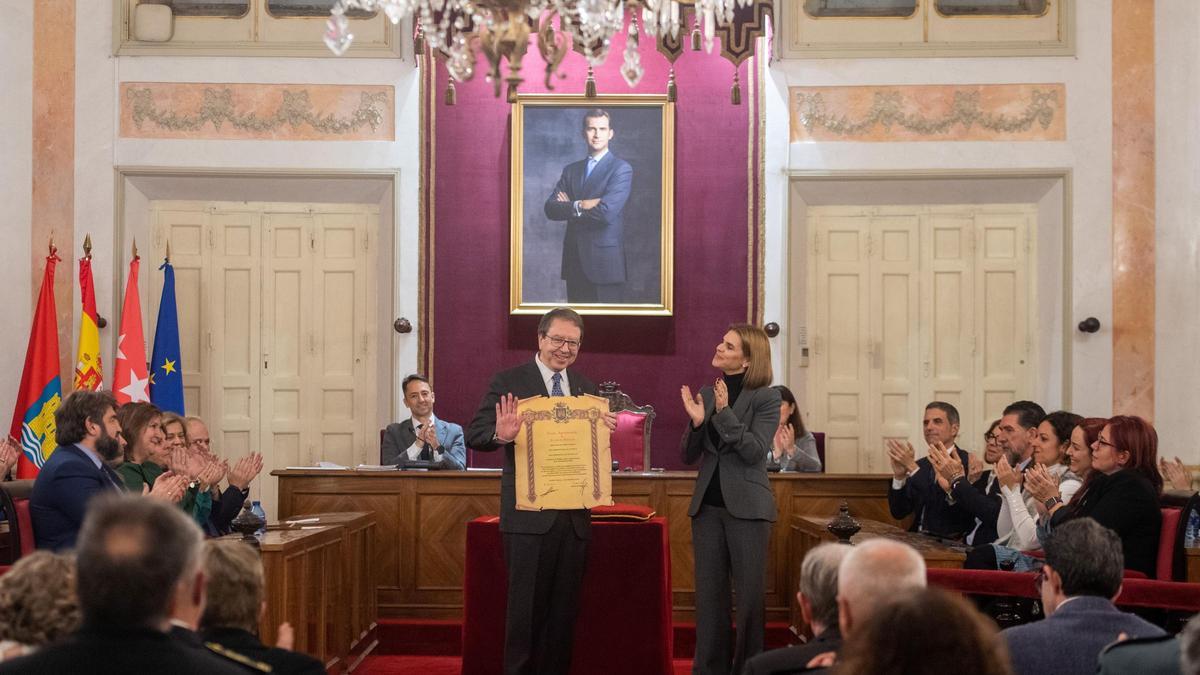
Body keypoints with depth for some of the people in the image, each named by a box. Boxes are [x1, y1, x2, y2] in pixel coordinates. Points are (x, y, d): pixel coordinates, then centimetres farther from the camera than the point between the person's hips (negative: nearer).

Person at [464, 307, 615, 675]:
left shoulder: (584, 387, 13)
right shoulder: (508, 382, -3)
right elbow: (475, 434, -8)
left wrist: (607, 430, -6)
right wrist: (500, 435, -30)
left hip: (574, 516, 5)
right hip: (529, 516, -5)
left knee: (564, 610, 10)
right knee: (526, 607, -1)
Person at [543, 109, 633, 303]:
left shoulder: (621, 169, -4)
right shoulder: (571, 170, 15)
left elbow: (606, 212, -18)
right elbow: (550, 208, 2)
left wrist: (569, 207, -4)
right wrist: (580, 206, -15)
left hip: (605, 262, -5)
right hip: (575, 262, 5)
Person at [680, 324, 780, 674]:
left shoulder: (765, 397, -5)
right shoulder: (707, 394, 9)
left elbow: (756, 451, -16)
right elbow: (689, 456, 9)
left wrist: (725, 412, -22)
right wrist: (697, 421, -9)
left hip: (746, 508, -5)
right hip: (708, 506, 5)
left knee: (750, 593, 1)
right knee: (709, 592, 9)